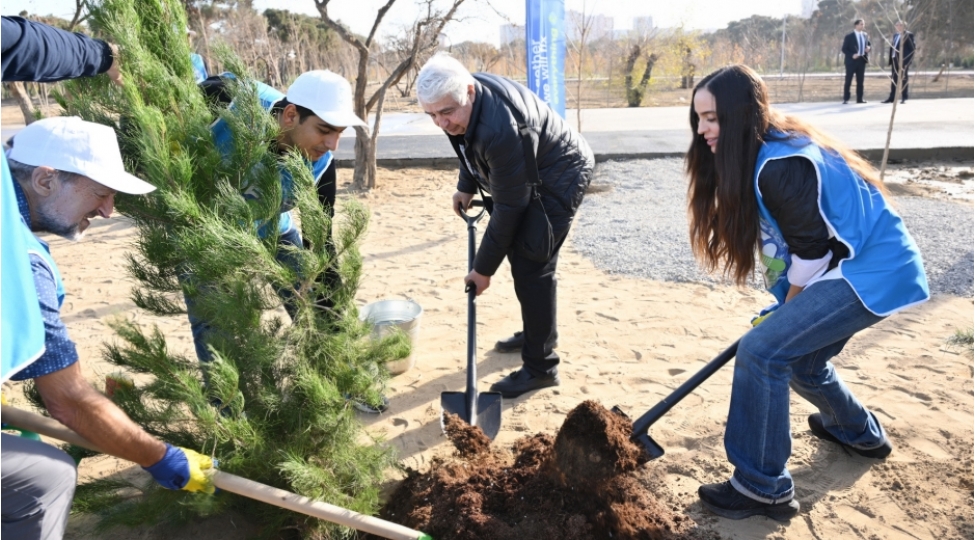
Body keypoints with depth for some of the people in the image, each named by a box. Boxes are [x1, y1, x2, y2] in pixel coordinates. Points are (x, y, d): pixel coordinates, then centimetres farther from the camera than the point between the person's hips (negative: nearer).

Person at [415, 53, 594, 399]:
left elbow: (509, 207, -31)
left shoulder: (500, 130, -38)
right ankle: (538, 333, 35)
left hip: (561, 178, -10)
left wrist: (484, 268, -23)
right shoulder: (464, 101, -11)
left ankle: (541, 367, -3)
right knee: (521, 252, 17)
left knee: (531, 267, -13)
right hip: (530, 177, 10)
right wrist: (466, 187, 3)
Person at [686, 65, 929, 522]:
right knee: (801, 360, 23)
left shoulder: (780, 165, -26)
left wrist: (788, 307, -6)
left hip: (870, 274, -10)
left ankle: (763, 487, -6)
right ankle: (859, 432, 51)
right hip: (867, 267, 10)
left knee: (762, 352, -19)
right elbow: (793, 238, 13)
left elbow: (813, 248, -21)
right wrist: (785, 306, 12)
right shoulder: (762, 153, 5)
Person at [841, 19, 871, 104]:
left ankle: (860, 99, 12)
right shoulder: (849, 36, -6)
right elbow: (844, 49, -7)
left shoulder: (865, 35, 10)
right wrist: (852, 55, -21)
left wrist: (868, 48, -2)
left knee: (860, 81, 8)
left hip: (862, 60, 5)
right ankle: (846, 99, 3)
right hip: (852, 60, -5)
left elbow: (868, 44, 22)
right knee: (848, 80, -2)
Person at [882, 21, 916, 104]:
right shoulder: (895, 35, 15)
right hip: (894, 59, 7)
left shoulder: (909, 35, -6)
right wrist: (889, 58, 10)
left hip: (903, 60, -7)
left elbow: (912, 48, -9)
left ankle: (904, 98, 5)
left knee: (903, 79, -1)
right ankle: (892, 97, 14)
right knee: (894, 79, 9)